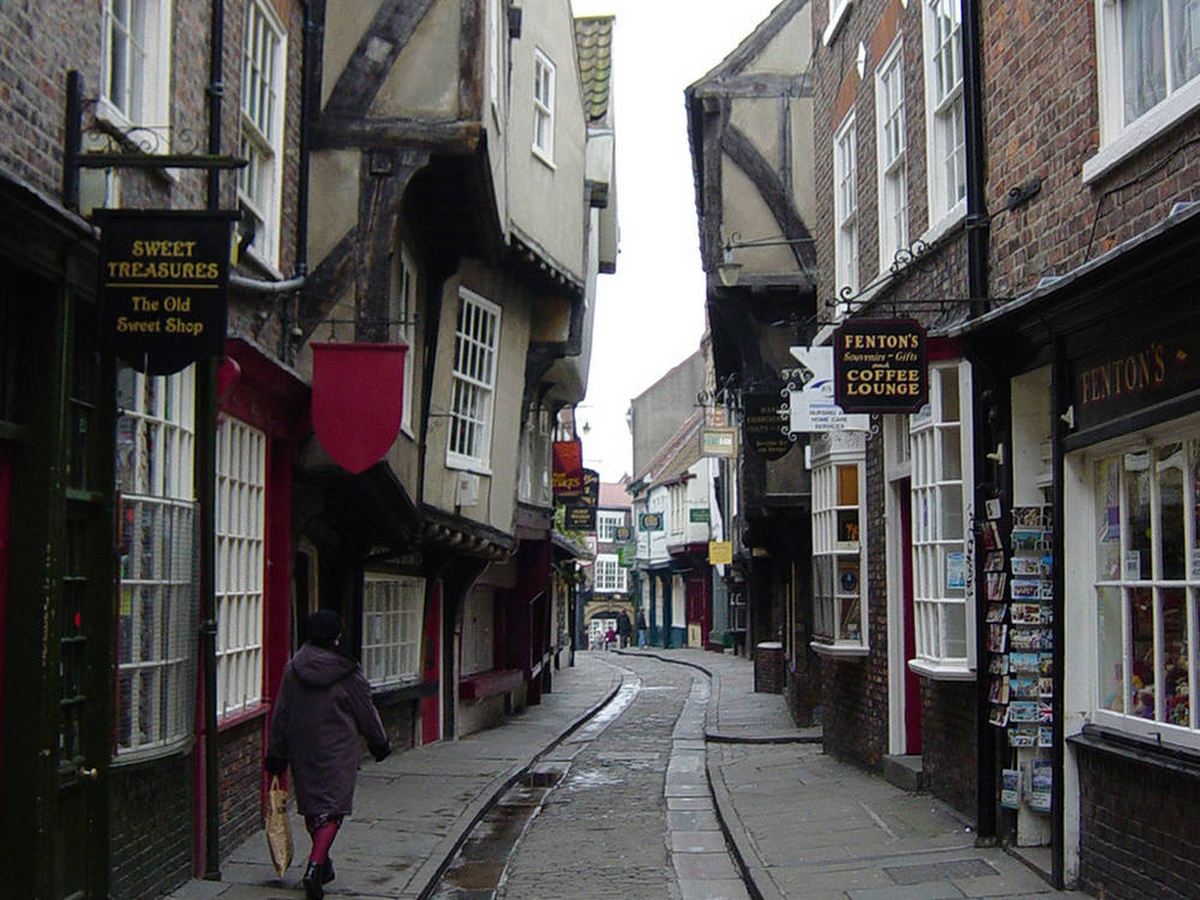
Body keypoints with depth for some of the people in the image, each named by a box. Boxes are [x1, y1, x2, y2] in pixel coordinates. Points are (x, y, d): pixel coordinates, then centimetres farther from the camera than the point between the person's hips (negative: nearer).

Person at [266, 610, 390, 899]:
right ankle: (315, 866, -19)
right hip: (337, 751, -4)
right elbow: (367, 713, -1)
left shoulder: (292, 669, 0)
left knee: (312, 805, 16)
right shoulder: (347, 674, -11)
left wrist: (276, 755, 10)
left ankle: (322, 865, 28)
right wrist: (380, 744, 14)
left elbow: (280, 714, 3)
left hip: (302, 750, 4)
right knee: (332, 806, -3)